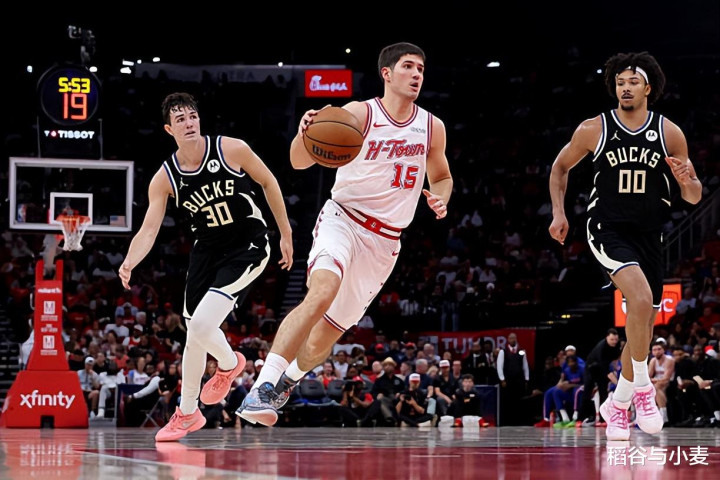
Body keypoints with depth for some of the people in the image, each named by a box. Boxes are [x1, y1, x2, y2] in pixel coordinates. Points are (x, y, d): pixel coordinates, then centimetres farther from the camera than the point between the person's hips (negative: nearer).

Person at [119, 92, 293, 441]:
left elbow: (268, 182, -1)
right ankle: (187, 413, 28)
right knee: (194, 334, 10)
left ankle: (229, 364, 15)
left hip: (247, 247, -4)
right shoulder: (165, 179, -9)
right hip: (207, 249, 4)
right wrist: (129, 263, -34)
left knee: (201, 324, -19)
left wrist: (286, 235, 2)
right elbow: (149, 230, -13)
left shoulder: (231, 150, -16)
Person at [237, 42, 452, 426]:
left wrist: (440, 199, -1)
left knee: (329, 331, 9)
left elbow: (442, 177, 22)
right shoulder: (359, 114, -8)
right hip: (342, 219, -5)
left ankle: (287, 381, 39)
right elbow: (300, 162, -10)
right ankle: (263, 387, -35)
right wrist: (305, 133, -33)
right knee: (322, 292, -33)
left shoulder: (432, 128, 5)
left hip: (384, 241, 5)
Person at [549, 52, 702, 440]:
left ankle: (618, 404, 29)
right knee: (642, 297, -29)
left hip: (649, 235, 4)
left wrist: (688, 181, -20)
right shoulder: (594, 130, -4)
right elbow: (560, 167, 13)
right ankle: (642, 387, -14)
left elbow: (694, 197, 3)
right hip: (608, 230, -3)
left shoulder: (669, 133, -2)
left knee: (643, 325, 10)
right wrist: (558, 212, 3)